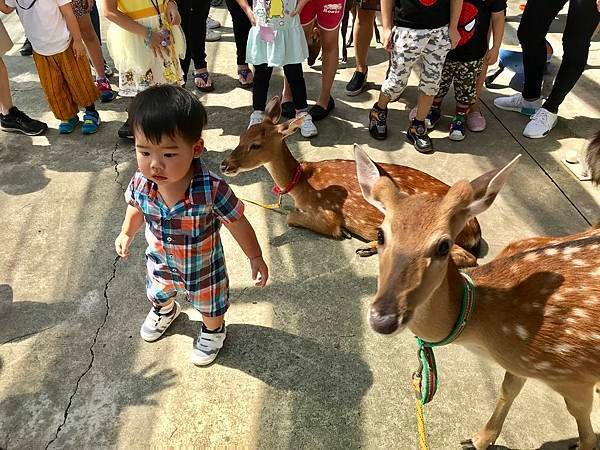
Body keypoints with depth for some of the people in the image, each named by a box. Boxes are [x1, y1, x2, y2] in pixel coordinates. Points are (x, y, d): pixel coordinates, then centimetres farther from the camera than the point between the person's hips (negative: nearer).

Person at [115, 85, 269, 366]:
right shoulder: (140, 184, -26)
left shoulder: (211, 190, -39)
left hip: (203, 265, -4)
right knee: (158, 294, 35)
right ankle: (165, 311, 71)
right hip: (160, 261, 4)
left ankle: (213, 331, 59)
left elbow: (237, 223, -22)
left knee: (209, 306, 25)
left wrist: (255, 257, -13)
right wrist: (126, 233, -1)